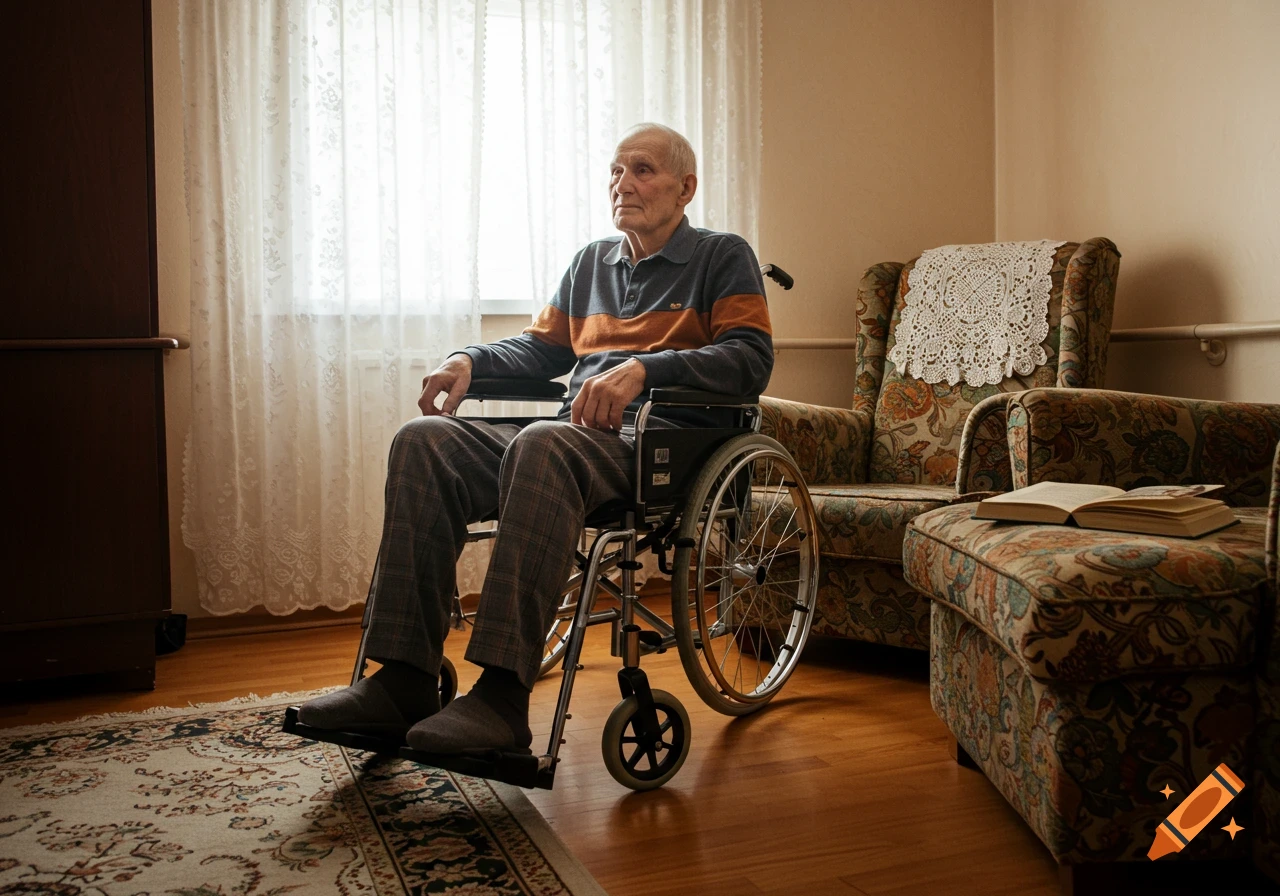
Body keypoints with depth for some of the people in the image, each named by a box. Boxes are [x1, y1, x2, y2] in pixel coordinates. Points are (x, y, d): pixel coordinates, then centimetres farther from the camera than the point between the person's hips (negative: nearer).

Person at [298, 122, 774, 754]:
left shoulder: (723, 257, 9)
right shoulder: (592, 262, 28)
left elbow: (751, 360, -7)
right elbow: (542, 348, 35)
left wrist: (643, 368, -22)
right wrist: (470, 360, 14)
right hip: (578, 436, 7)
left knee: (543, 445, -39)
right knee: (424, 441, -18)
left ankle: (503, 696, -41)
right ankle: (403, 681, -24)